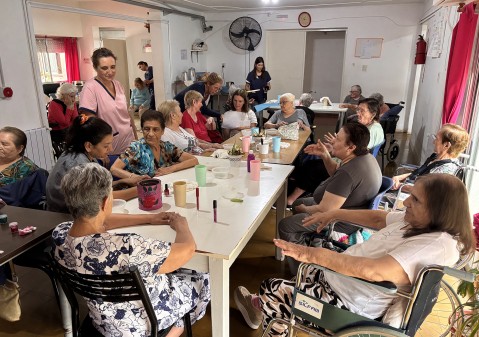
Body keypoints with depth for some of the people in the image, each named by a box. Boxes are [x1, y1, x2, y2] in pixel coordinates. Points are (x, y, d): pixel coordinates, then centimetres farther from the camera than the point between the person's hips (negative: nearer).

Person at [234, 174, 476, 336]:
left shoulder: (438, 245, -29)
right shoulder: (421, 223, 0)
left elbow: (374, 271, -40)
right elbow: (379, 219, 16)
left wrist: (312, 254, -40)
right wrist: (335, 214, 12)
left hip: (349, 303, -9)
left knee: (272, 291, 2)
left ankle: (265, 311, 32)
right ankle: (268, 312, 38)